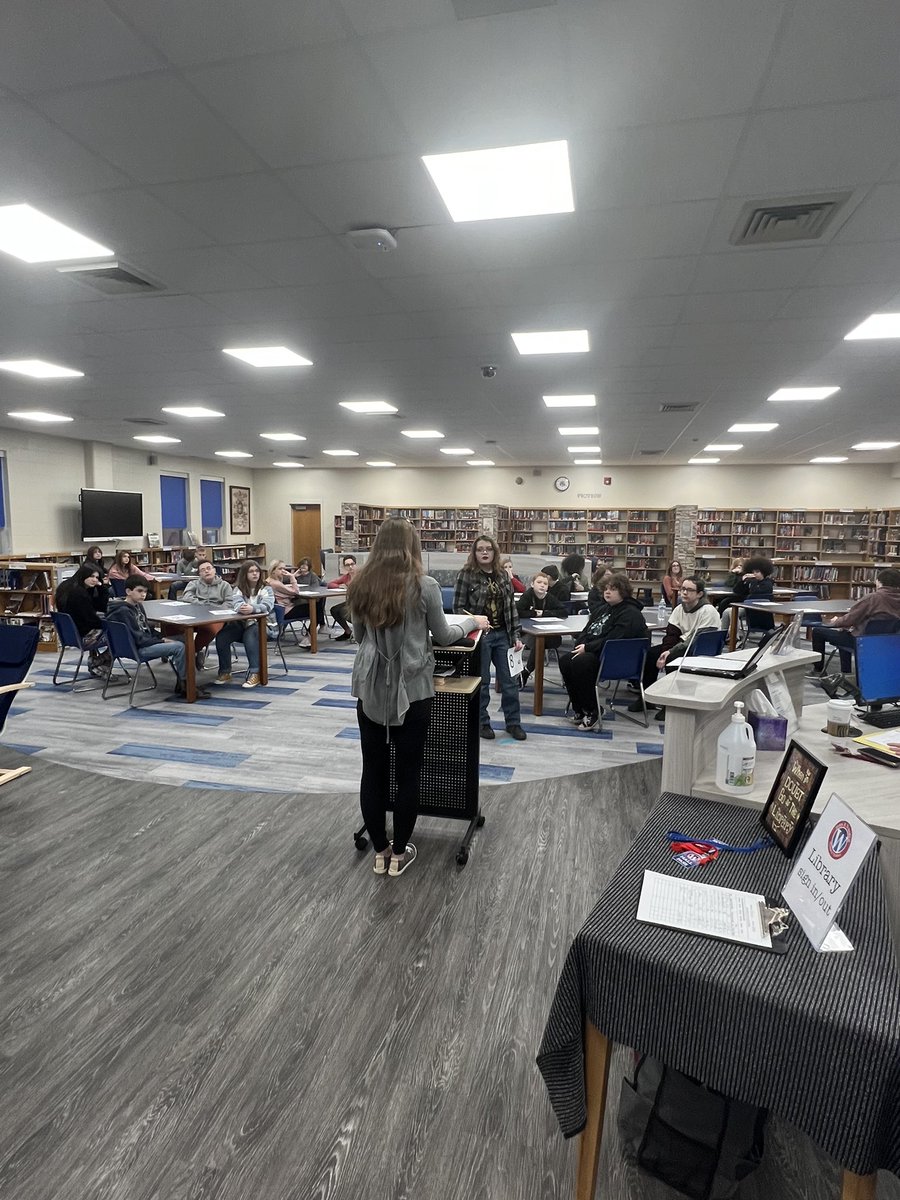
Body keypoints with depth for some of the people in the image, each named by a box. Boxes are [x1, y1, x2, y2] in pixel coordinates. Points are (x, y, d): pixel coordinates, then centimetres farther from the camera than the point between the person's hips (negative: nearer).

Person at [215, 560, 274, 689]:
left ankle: (255, 673, -32)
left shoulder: (266, 588, 3)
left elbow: (267, 605, -16)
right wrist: (242, 608, -36)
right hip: (240, 623, 3)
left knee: (250, 636, -37)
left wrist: (252, 608, -37)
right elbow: (236, 603, -10)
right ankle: (225, 672, -6)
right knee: (221, 636, -24)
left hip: (259, 623, -3)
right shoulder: (238, 588, 9)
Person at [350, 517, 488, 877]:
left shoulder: (361, 585, 1)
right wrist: (471, 622, 19)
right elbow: (443, 636, 0)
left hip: (370, 687, 4)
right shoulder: (424, 586, -11)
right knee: (407, 771, 10)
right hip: (411, 688, -3)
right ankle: (399, 853, 22)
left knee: (373, 769, 12)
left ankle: (379, 851, 25)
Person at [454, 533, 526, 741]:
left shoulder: (503, 575, 7)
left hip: (503, 635, 5)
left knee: (510, 681, 9)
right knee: (482, 682, 8)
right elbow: (458, 607, -7)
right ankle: (482, 723, 24)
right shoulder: (466, 575, -7)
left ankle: (513, 722, 23)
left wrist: (515, 635, 6)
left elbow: (511, 607, 10)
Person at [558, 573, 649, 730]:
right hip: (595, 651, 10)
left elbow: (612, 641, -22)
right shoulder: (606, 609, 21)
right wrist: (580, 645, -1)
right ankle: (580, 709, -3)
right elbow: (587, 630, 21)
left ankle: (592, 712, -18)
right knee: (565, 660, -11)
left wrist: (588, 647, -19)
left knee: (580, 663, -32)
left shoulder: (630, 614, -10)